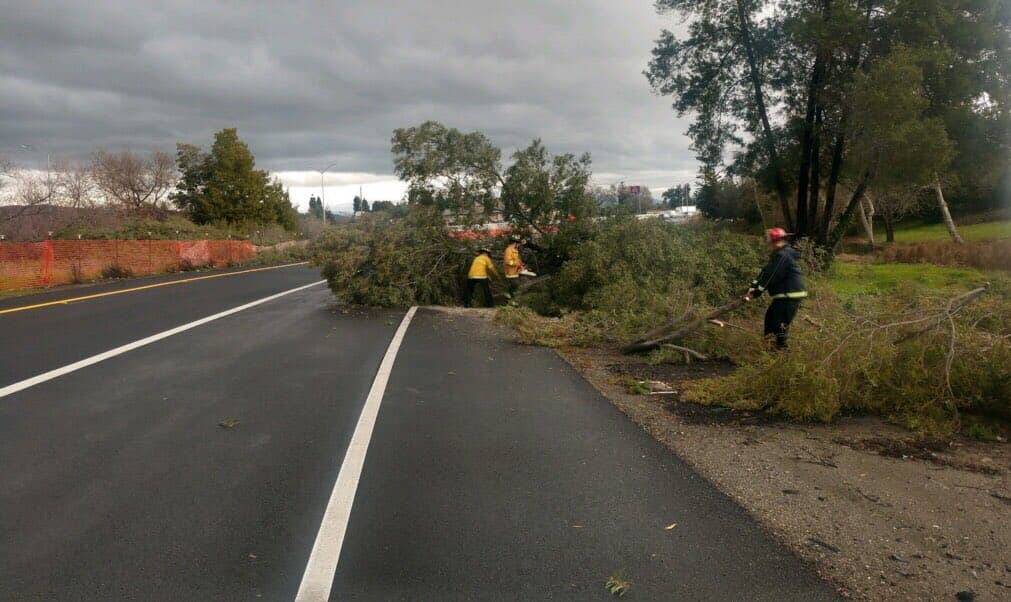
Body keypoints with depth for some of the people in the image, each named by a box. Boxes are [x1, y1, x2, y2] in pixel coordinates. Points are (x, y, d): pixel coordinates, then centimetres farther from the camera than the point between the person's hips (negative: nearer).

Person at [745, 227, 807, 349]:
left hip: (790, 296, -11)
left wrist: (756, 291, -17)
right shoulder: (779, 254, 14)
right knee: (770, 316, 19)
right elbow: (766, 271, 11)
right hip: (783, 294, 11)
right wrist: (753, 286, 3)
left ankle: (781, 347, 3)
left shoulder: (782, 256, -20)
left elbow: (770, 276, -21)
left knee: (780, 322, -6)